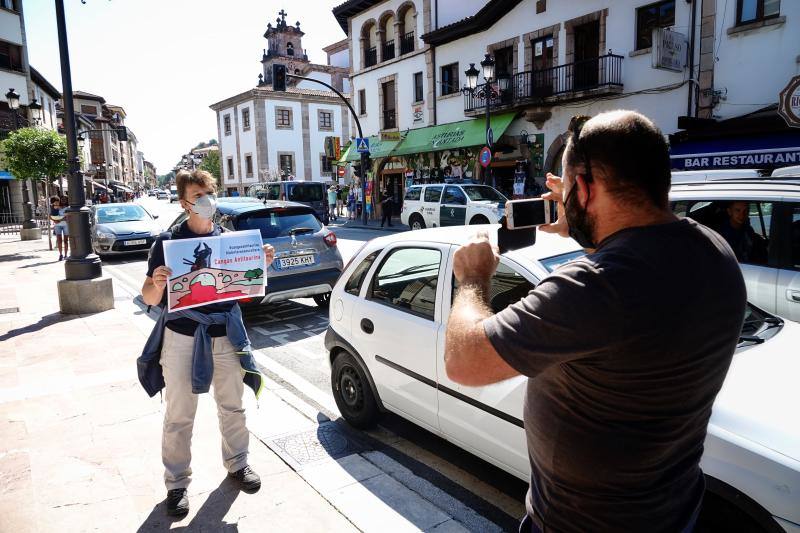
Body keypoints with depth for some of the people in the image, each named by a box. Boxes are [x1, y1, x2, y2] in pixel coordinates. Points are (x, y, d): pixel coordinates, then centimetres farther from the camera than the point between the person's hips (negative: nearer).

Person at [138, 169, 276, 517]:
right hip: (182, 338, -3)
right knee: (179, 416, 7)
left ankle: (237, 464, 36)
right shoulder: (168, 241, -6)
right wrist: (157, 283, -27)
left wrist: (261, 264, -5)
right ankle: (177, 483, 25)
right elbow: (149, 298, -5)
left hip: (225, 335, 3)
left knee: (232, 406, 16)